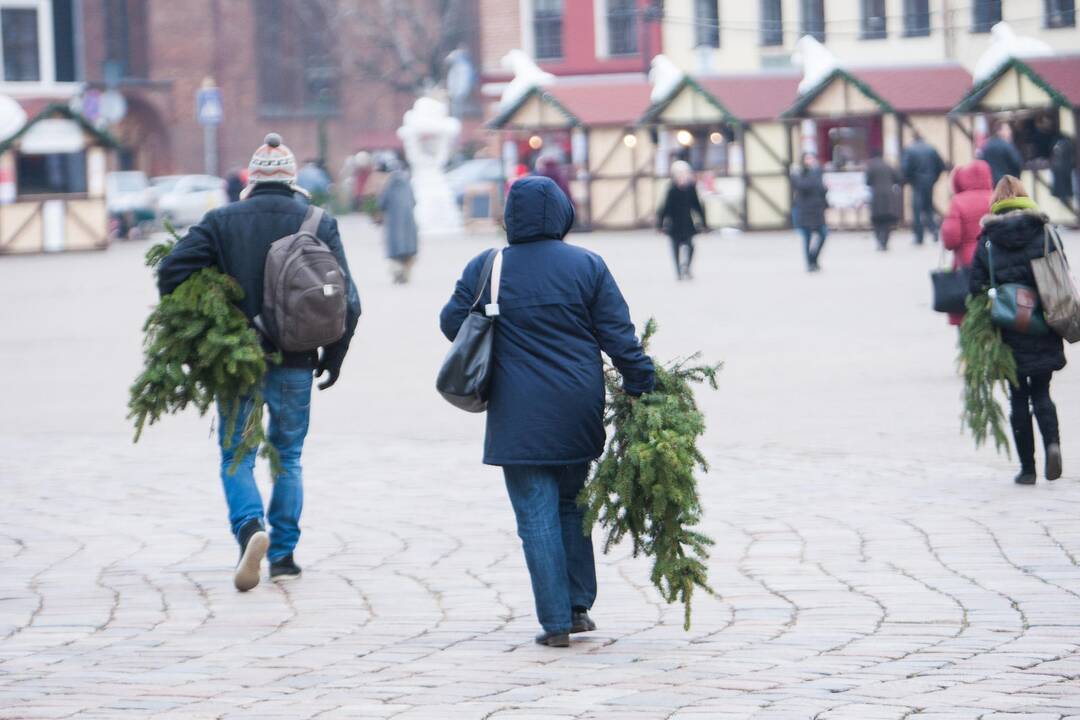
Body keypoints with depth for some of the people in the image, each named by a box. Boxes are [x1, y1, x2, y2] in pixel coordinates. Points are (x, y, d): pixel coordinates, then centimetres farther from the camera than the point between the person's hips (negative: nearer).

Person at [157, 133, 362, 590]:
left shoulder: (222, 222, -2)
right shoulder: (319, 224, 0)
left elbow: (172, 271, -11)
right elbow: (347, 300, -3)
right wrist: (334, 357, 9)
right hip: (295, 364, 1)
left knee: (236, 458, 8)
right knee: (288, 458, 16)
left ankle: (250, 529, -18)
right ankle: (283, 554, 14)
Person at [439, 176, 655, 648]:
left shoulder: (485, 270, -4)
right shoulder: (588, 266, -1)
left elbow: (452, 324, 6)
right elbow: (619, 336, -2)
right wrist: (642, 386, 5)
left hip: (520, 419, -2)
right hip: (578, 413, 2)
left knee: (537, 517, 1)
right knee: (572, 505, 18)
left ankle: (556, 621, -1)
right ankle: (579, 607, 19)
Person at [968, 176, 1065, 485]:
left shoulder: (988, 243, -3)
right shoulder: (1045, 233, -2)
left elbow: (977, 289, -5)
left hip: (1010, 333, -1)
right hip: (1044, 332, 1)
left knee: (1018, 398, 9)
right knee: (1041, 393, 14)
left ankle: (1027, 467, 8)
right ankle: (1052, 442, -13)